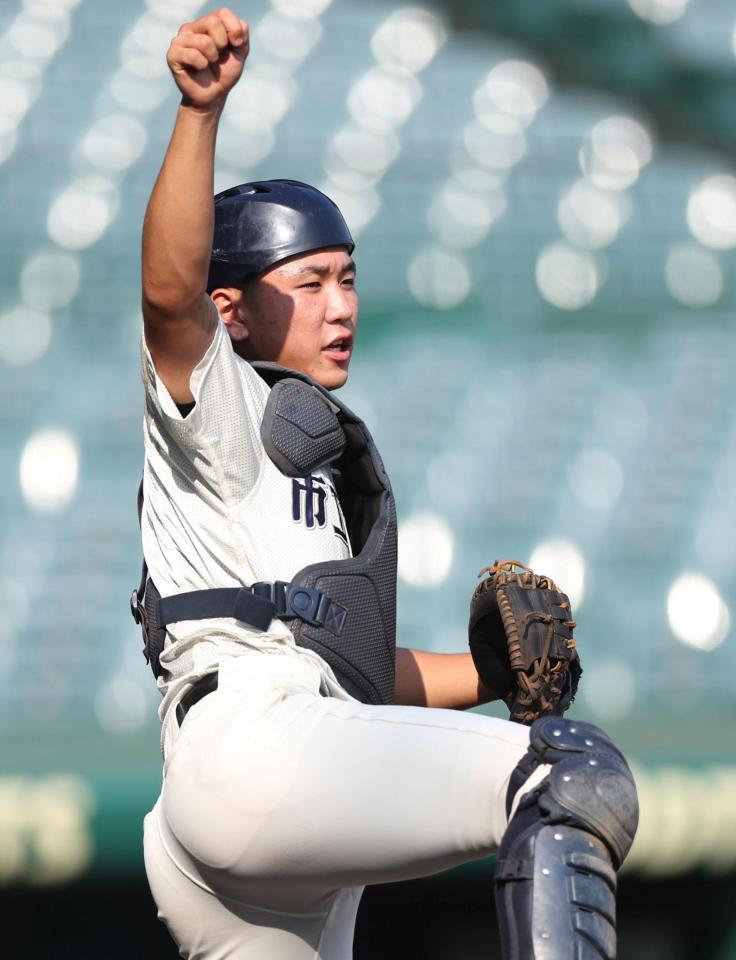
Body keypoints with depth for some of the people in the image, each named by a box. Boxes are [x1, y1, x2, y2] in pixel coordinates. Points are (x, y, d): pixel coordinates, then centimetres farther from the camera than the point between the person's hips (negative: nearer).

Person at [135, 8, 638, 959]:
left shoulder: (336, 459, 34)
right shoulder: (219, 400, 9)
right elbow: (170, 293, -15)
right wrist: (200, 113, -28)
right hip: (252, 742, -9)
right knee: (578, 770, -21)